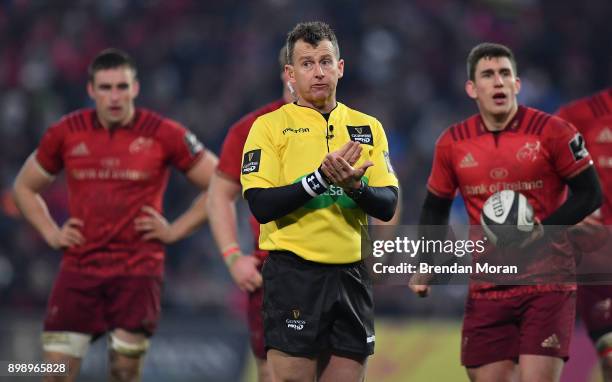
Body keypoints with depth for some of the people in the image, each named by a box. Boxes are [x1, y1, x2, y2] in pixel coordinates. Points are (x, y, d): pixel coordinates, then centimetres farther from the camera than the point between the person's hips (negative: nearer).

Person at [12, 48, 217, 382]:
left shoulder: (164, 135, -3)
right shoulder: (66, 133, 4)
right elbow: (25, 187, 20)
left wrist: (176, 230, -3)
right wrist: (51, 233, 6)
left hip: (138, 270, -2)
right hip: (79, 267, 2)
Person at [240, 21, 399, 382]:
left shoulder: (368, 127, 11)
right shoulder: (270, 126, -1)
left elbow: (387, 206, 3)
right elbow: (260, 205, -12)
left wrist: (355, 187, -18)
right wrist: (322, 178, -22)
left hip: (352, 275, 4)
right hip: (294, 274, -4)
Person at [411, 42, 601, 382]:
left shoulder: (551, 131, -6)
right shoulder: (453, 143, 5)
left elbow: (589, 194, -2)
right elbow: (435, 208, 16)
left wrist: (543, 228, -17)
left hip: (547, 284, -4)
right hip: (486, 288, 4)